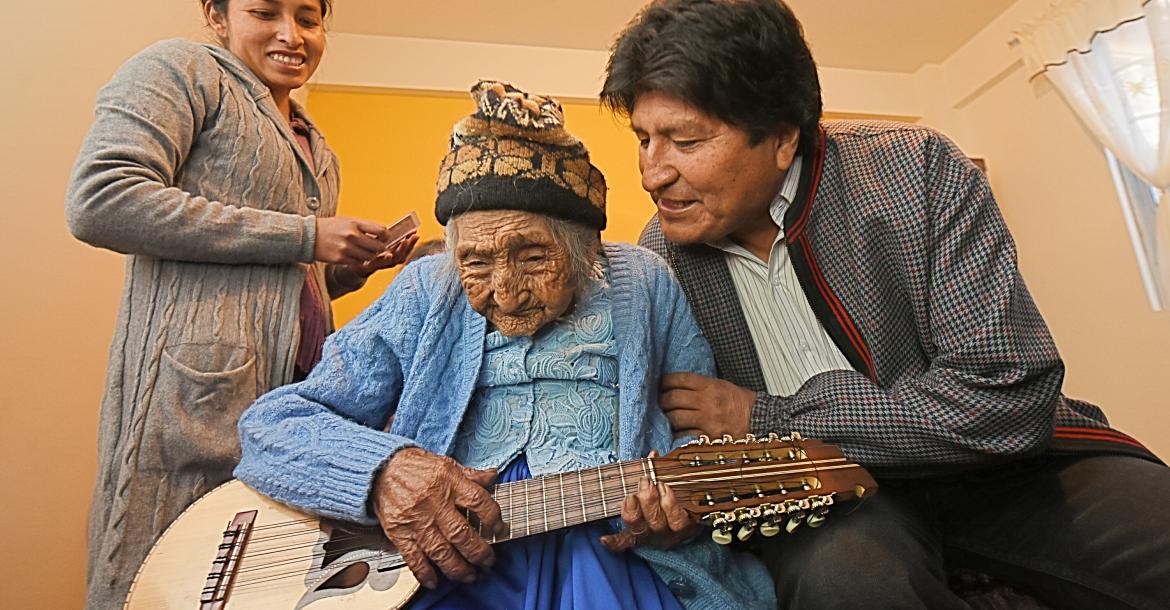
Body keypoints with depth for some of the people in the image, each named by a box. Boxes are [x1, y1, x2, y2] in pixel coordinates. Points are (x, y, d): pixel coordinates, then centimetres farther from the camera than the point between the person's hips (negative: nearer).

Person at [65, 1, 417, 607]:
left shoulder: (316, 151, 24)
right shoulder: (181, 69, 2)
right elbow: (97, 201, -15)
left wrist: (355, 265, 8)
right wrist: (304, 236, -14)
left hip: (299, 394, 7)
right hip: (196, 392, -7)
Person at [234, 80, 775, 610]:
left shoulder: (643, 286, 6)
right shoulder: (426, 293, 5)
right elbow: (271, 421, 2)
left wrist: (683, 500, -13)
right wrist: (382, 467, -18)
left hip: (609, 551, 2)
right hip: (442, 563, -1)